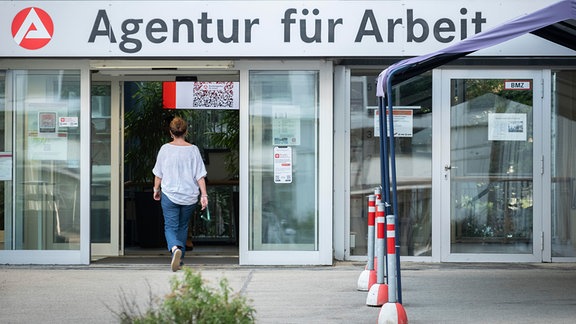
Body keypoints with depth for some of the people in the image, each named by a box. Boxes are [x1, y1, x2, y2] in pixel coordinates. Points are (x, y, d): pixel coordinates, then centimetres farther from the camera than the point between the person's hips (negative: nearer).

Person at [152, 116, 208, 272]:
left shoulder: (165, 149, -5)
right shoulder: (193, 150, -4)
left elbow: (158, 173, 2)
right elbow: (200, 175, -6)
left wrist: (156, 189, 16)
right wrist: (204, 195, -3)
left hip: (169, 195, -2)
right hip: (189, 195, 2)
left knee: (170, 227, -1)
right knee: (183, 226, 18)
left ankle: (175, 249, -31)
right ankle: (179, 260, 24)